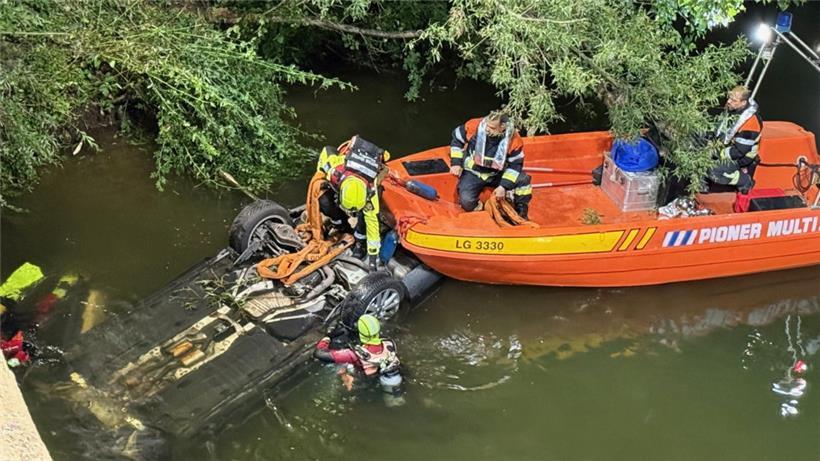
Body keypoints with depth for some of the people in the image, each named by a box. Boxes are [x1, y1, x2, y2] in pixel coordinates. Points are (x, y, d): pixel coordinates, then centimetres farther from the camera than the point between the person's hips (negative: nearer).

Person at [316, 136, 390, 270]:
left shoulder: (370, 190, -43)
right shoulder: (335, 170, -44)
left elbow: (372, 222, -34)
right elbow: (327, 150, -23)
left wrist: (373, 255, -30)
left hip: (369, 176, -2)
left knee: (366, 213, -27)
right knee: (325, 201, -19)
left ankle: (360, 241, 0)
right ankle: (342, 226, 9)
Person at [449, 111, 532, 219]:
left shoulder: (514, 140, -20)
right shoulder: (474, 126, -21)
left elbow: (515, 165, -12)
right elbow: (457, 138, -3)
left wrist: (504, 186, -20)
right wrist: (456, 163, -6)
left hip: (497, 174, 1)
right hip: (473, 172, -1)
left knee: (523, 180, -17)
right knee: (467, 202, -26)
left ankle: (521, 213, 3)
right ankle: (479, 208, 10)